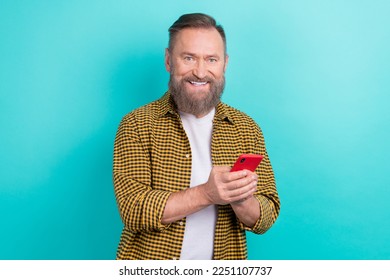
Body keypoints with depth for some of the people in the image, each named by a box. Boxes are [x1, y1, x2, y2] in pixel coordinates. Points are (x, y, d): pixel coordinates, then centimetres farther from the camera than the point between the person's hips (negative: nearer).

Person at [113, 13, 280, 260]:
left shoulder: (247, 129, -2)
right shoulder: (137, 124, -9)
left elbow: (266, 218, -3)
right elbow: (133, 210, -17)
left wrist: (241, 200, -24)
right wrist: (206, 194, -29)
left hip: (223, 264, 2)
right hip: (149, 264, -2)